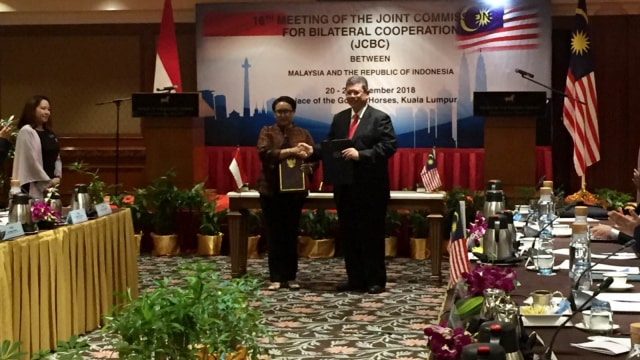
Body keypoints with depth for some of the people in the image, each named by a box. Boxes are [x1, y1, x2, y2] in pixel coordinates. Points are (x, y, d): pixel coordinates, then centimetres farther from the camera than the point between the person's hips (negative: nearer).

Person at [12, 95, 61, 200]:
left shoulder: (50, 134, 14)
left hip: (51, 185, 8)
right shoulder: (26, 132, -11)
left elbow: (56, 157, 18)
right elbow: (31, 161, -15)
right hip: (34, 187, -8)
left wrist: (57, 177, 2)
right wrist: (48, 182, -11)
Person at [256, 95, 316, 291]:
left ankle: (291, 277, 13)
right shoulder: (267, 132, 4)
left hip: (295, 190, 1)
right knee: (274, 235, 0)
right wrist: (289, 151, -24)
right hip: (271, 190, -1)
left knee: (291, 234, 6)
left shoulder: (303, 133, 9)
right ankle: (276, 278, 4)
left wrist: (308, 166, -22)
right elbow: (264, 153, -13)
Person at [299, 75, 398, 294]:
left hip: (371, 188, -6)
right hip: (345, 187, 6)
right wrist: (313, 151, -7)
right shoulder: (339, 119, 13)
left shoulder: (380, 118, -5)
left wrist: (360, 155, -22)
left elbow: (389, 146, -15)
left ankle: (375, 280, 9)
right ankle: (355, 279, 18)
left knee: (372, 234, 1)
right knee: (348, 235, 10)